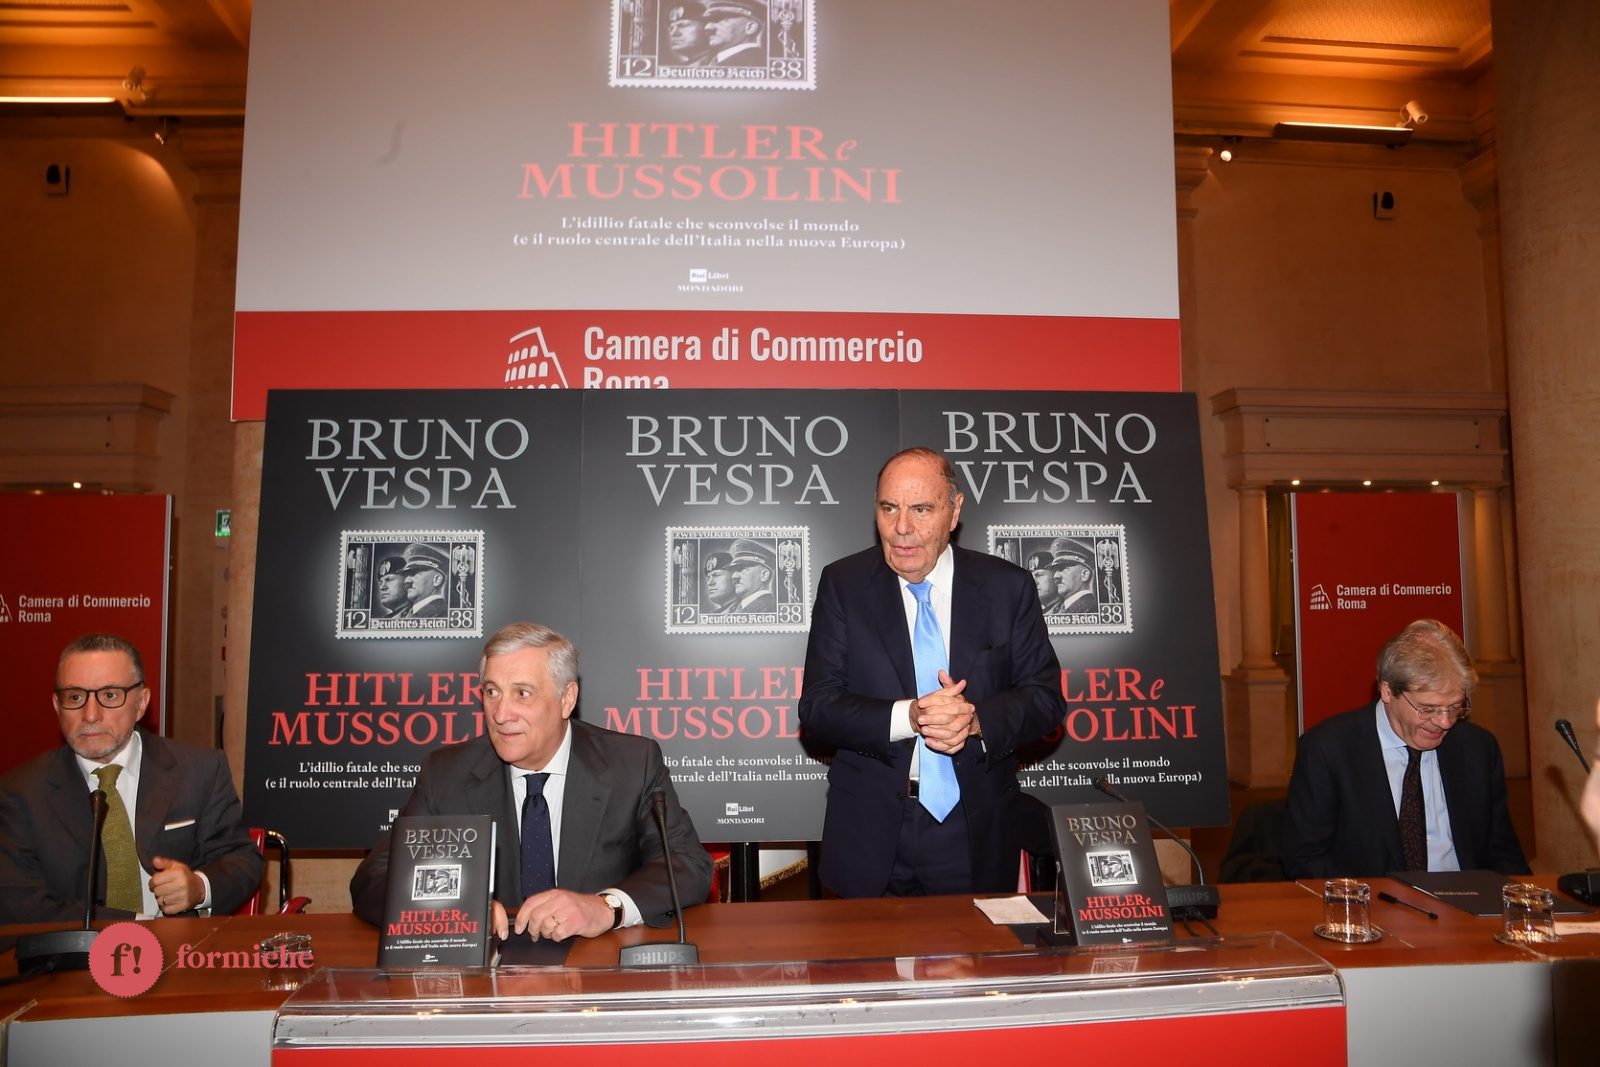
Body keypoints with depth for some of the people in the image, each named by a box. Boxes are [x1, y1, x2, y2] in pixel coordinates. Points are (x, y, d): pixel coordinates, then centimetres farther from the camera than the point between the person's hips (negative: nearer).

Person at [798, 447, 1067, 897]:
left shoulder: (1007, 586, -1)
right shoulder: (842, 583, -3)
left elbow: (1045, 695, -1)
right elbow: (817, 706, -7)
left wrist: (976, 720, -21)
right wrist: (907, 717, -23)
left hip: (977, 834, 1)